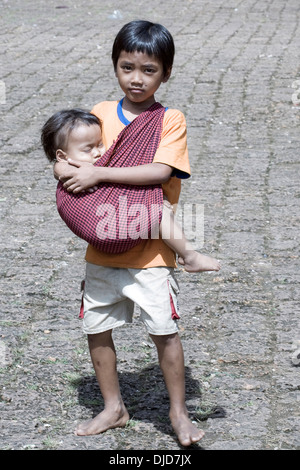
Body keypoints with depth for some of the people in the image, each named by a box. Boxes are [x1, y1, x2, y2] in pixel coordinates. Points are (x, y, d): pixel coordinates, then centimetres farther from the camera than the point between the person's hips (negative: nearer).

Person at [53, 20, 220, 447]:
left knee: (165, 330, -2)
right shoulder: (100, 114, 5)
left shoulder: (171, 120, -7)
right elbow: (65, 161, 7)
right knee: (96, 328, 11)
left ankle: (178, 412, 17)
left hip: (150, 251, -4)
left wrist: (98, 173, -24)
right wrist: (69, 171, -18)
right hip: (102, 248, 5)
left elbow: (160, 171, -22)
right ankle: (113, 408, 30)